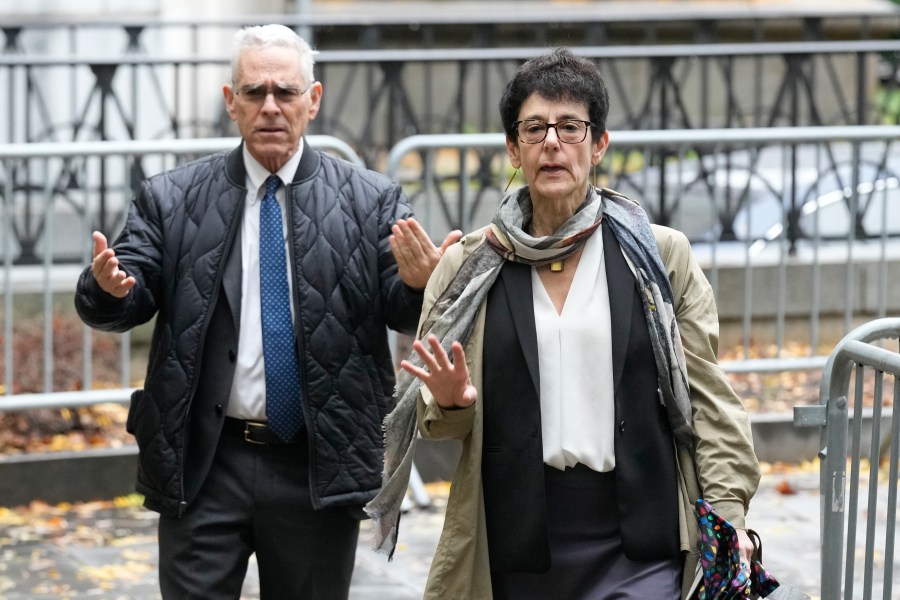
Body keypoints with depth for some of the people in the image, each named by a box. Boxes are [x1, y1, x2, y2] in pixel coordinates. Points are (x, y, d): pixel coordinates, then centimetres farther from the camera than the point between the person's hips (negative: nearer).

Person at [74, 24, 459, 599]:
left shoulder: (371, 200, 1)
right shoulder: (172, 200, 2)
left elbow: (402, 312, -5)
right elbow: (128, 301, -2)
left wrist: (417, 283, -28)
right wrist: (110, 287, -26)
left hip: (323, 465, 0)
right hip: (203, 464, 0)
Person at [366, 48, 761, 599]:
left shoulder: (660, 257, 4)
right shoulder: (469, 267, 6)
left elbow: (706, 398, 4)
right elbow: (438, 424, 12)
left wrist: (727, 515, -5)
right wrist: (450, 404, -11)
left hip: (639, 553, -2)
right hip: (514, 553, 2)